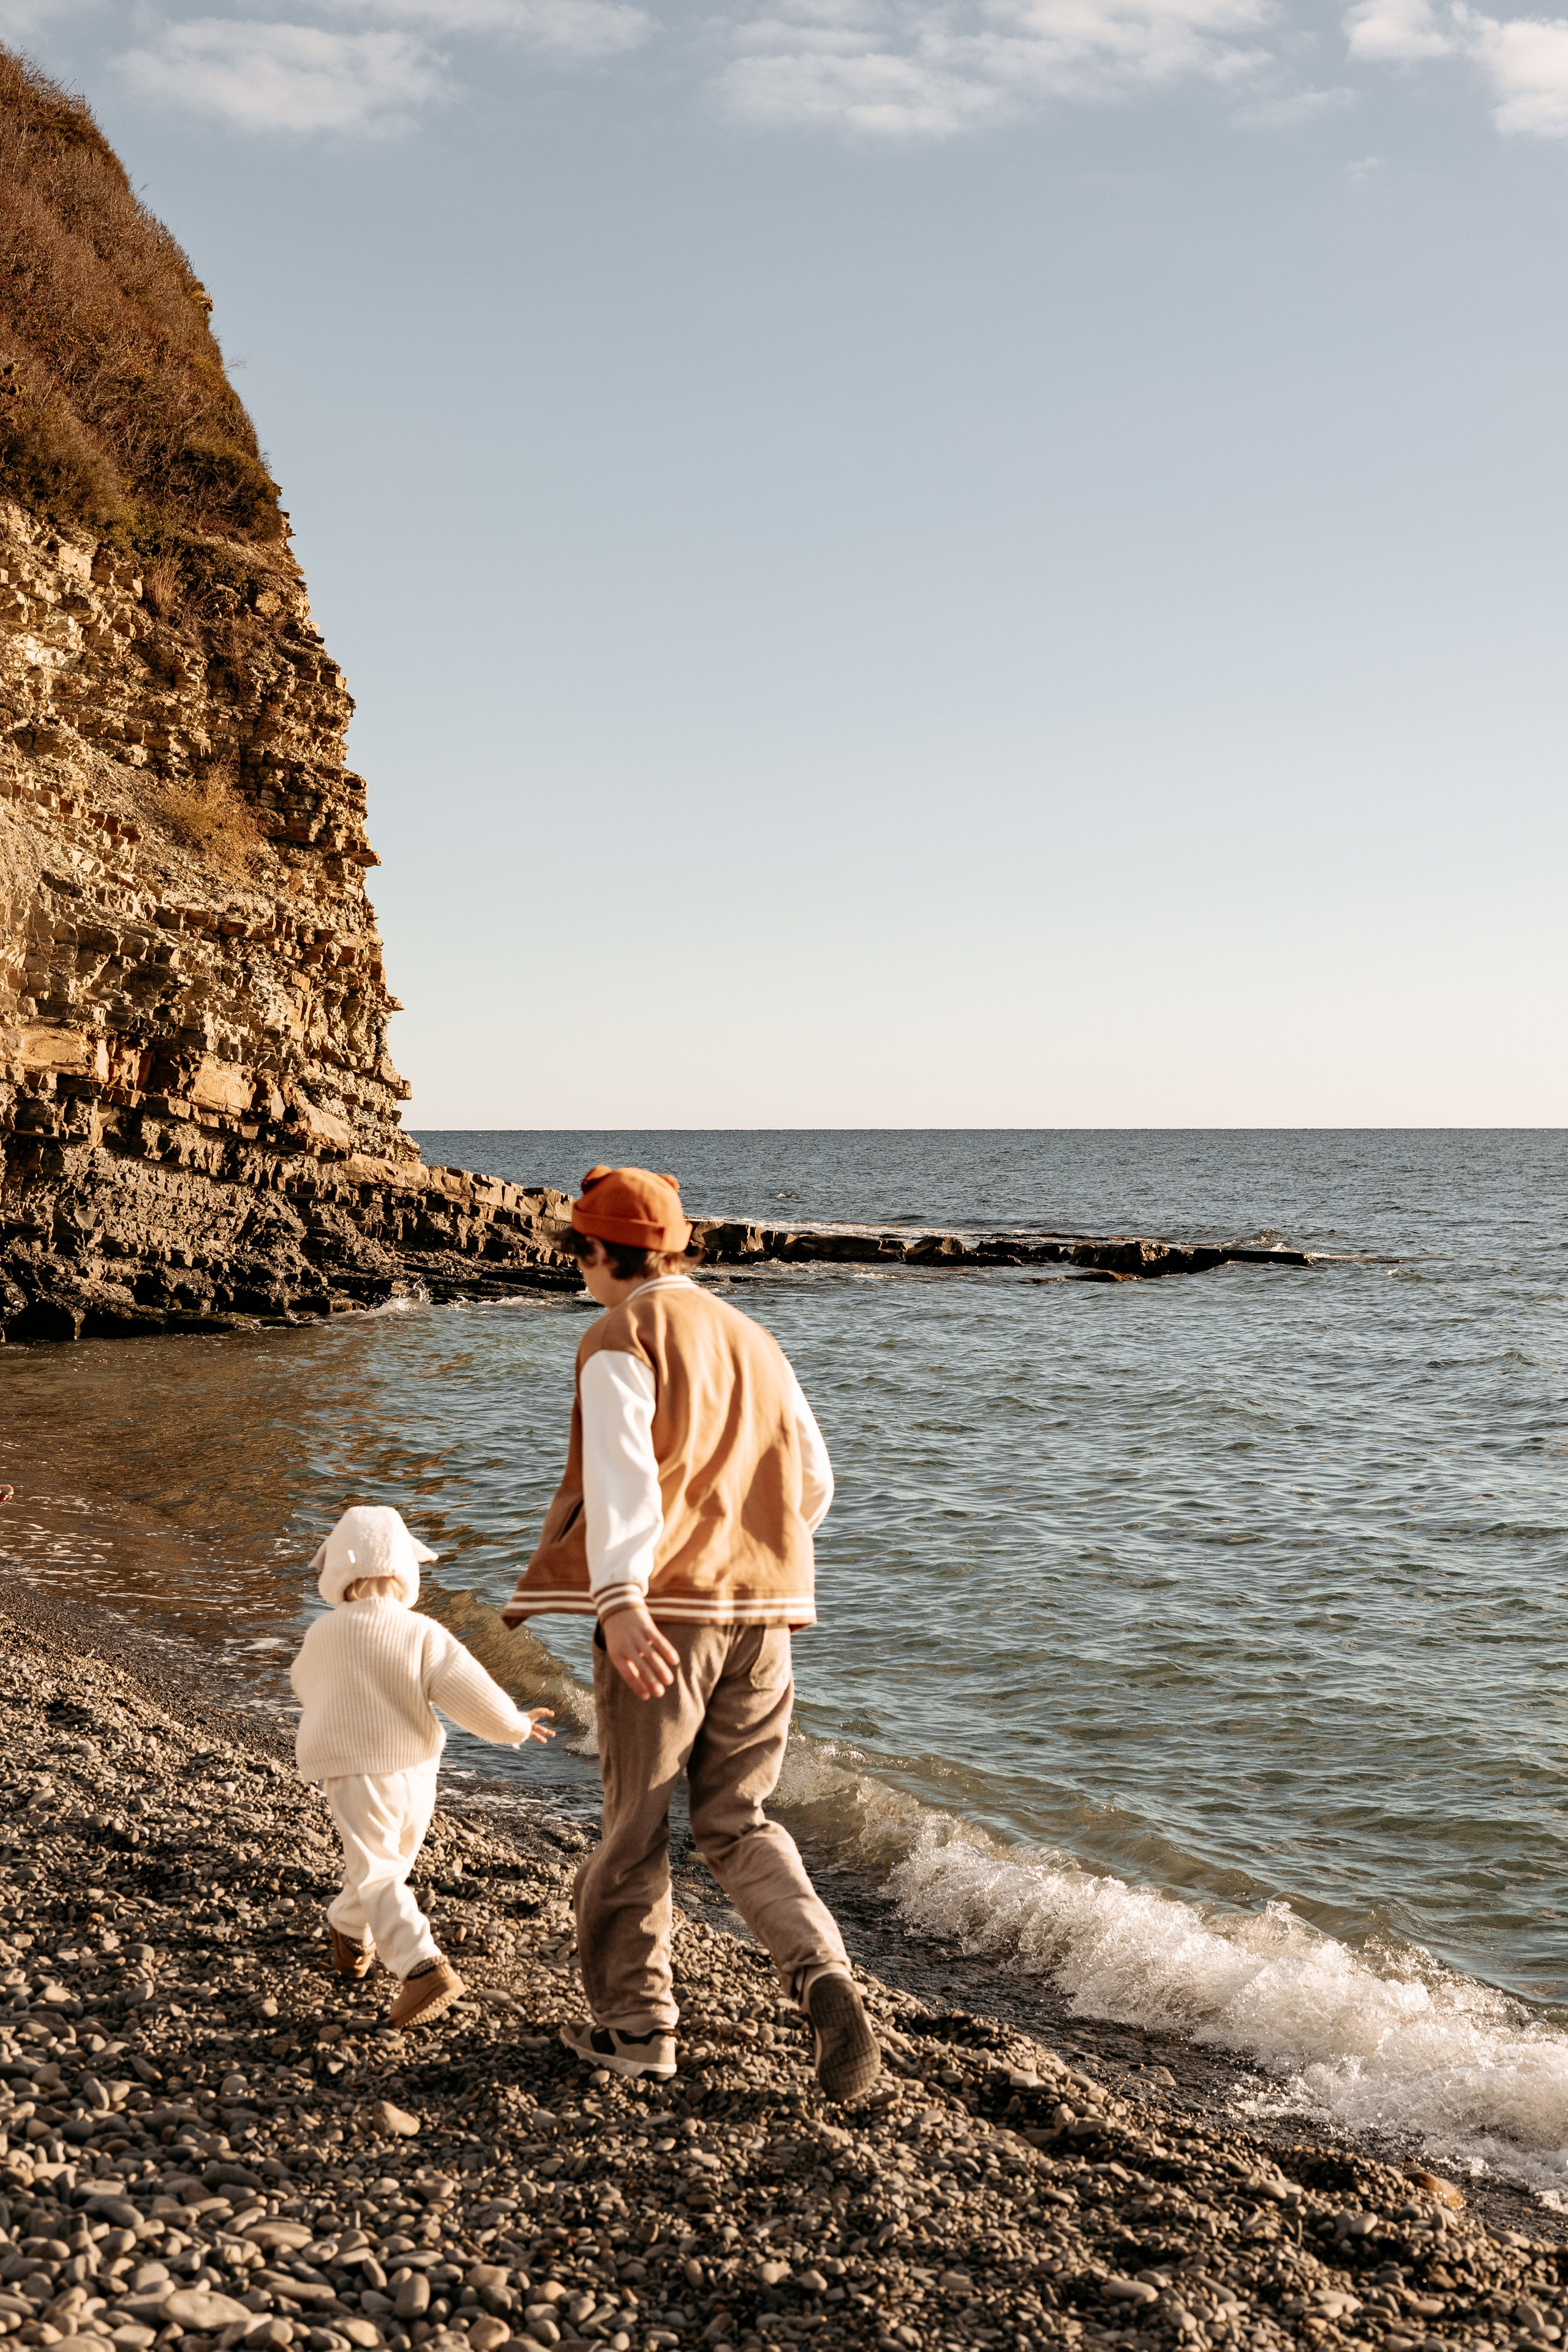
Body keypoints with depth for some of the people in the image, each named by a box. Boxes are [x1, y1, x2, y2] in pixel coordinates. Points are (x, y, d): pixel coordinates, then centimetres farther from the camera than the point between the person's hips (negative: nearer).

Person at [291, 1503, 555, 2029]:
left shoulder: (325, 1634, -6)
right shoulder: (424, 1634, -8)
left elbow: (305, 1685, 15)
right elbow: (470, 1693, -13)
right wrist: (514, 1725, 5)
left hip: (356, 1776, -3)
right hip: (416, 1773, 3)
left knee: (377, 1876, -6)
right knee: (390, 1862, 24)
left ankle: (423, 1966, -23)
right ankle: (351, 1933, 45)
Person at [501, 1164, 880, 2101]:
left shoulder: (622, 1341, -5)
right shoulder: (754, 1340, 15)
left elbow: (621, 1470, -22)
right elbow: (813, 1485, 18)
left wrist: (619, 1599, -33)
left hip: (660, 1609, -6)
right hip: (762, 1612, 6)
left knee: (636, 1820, 10)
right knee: (739, 1824, 14)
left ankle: (636, 2021, 20)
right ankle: (827, 1983, -6)